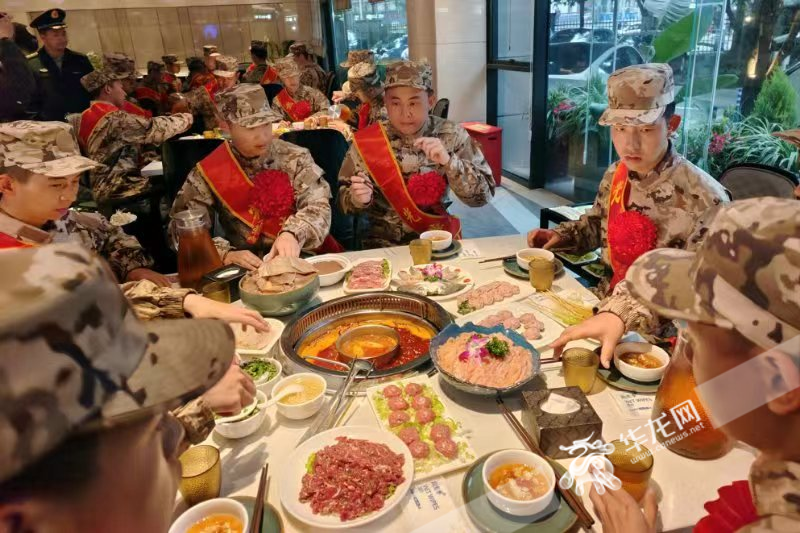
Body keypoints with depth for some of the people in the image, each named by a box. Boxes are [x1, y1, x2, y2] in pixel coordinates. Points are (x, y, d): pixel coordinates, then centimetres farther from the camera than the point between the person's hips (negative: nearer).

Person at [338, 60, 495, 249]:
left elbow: (483, 195, -9)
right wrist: (357, 199, -22)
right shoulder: (367, 141, -7)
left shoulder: (452, 136, -6)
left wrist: (448, 161, -23)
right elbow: (344, 198, 1)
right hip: (383, 246, 1)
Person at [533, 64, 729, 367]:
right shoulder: (615, 176, -1)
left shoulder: (705, 200, -21)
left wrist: (621, 313, -40)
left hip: (660, 335, -5)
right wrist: (559, 237, -1)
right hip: (606, 308, 6)